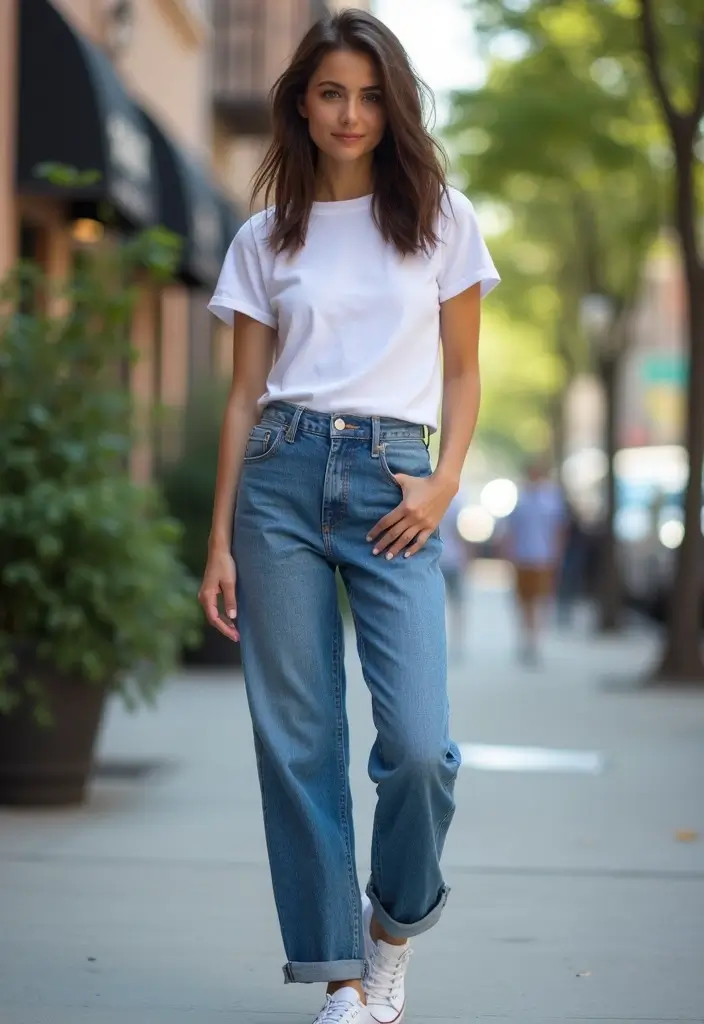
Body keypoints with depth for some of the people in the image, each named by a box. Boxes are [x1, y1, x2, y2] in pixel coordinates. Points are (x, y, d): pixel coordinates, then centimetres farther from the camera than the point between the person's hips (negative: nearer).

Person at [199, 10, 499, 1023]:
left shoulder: (441, 217, 9)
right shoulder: (267, 237, 11)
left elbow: (462, 372, 11)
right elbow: (246, 394, 11)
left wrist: (444, 483, -5)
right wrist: (219, 542, 6)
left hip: (391, 482, -1)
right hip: (282, 476, 1)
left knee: (419, 743, -13)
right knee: (297, 741, -1)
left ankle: (394, 923, 15)